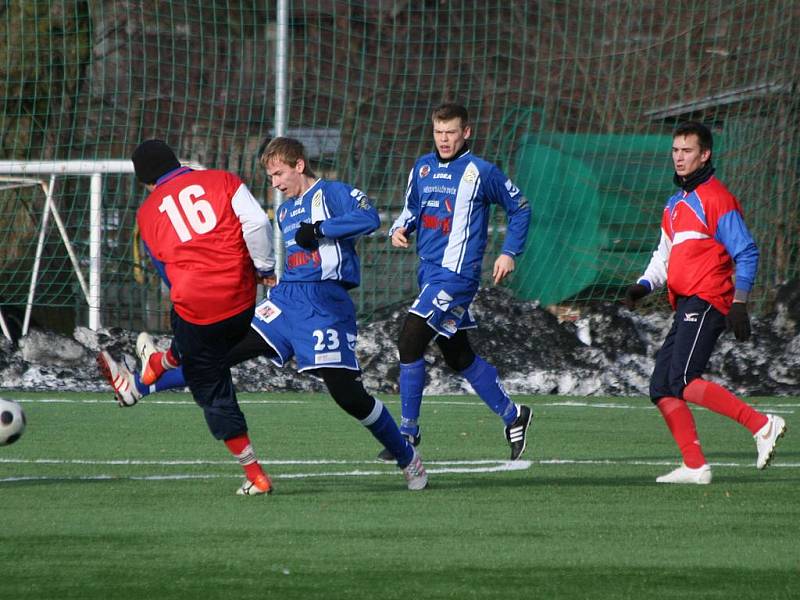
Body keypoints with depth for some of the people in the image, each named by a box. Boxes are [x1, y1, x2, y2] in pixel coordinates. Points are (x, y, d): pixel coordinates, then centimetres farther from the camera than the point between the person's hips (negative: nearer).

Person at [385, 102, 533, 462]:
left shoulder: (480, 172, -5)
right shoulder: (422, 168, 11)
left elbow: (520, 209, 5)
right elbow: (412, 209, 23)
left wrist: (509, 253, -1)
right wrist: (400, 229, 2)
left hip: (457, 273, -7)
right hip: (429, 271, 7)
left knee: (410, 341, -17)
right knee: (459, 357, 14)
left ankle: (408, 430, -9)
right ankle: (511, 415, 30)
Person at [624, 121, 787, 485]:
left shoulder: (715, 198, -7)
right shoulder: (676, 203, 21)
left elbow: (746, 253, -10)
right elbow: (665, 253, 29)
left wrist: (738, 304, -17)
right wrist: (644, 285, 10)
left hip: (707, 302, -10)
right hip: (686, 306, 10)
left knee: (683, 382, -22)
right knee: (661, 388, 2)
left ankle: (762, 425, -22)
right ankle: (694, 466, 1)